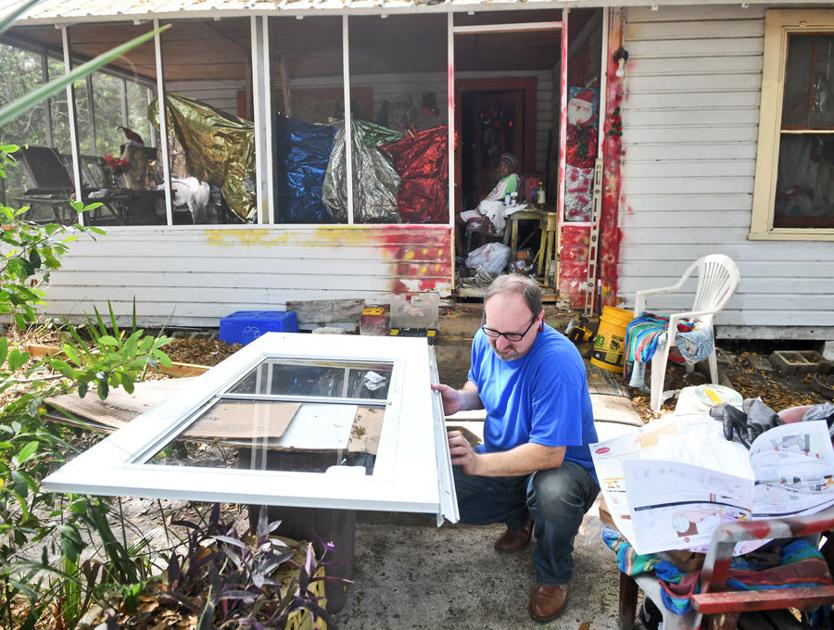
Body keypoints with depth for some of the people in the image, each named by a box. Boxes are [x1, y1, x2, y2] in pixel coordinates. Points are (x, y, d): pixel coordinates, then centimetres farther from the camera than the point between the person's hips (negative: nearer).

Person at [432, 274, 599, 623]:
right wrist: (461, 399, -11)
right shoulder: (485, 340, -9)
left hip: (564, 464, -6)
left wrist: (478, 463, -39)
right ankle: (519, 518, 14)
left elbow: (550, 453, -33)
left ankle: (553, 577, -4)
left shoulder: (557, 362, -31)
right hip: (503, 457, 6)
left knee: (553, 493, -41)